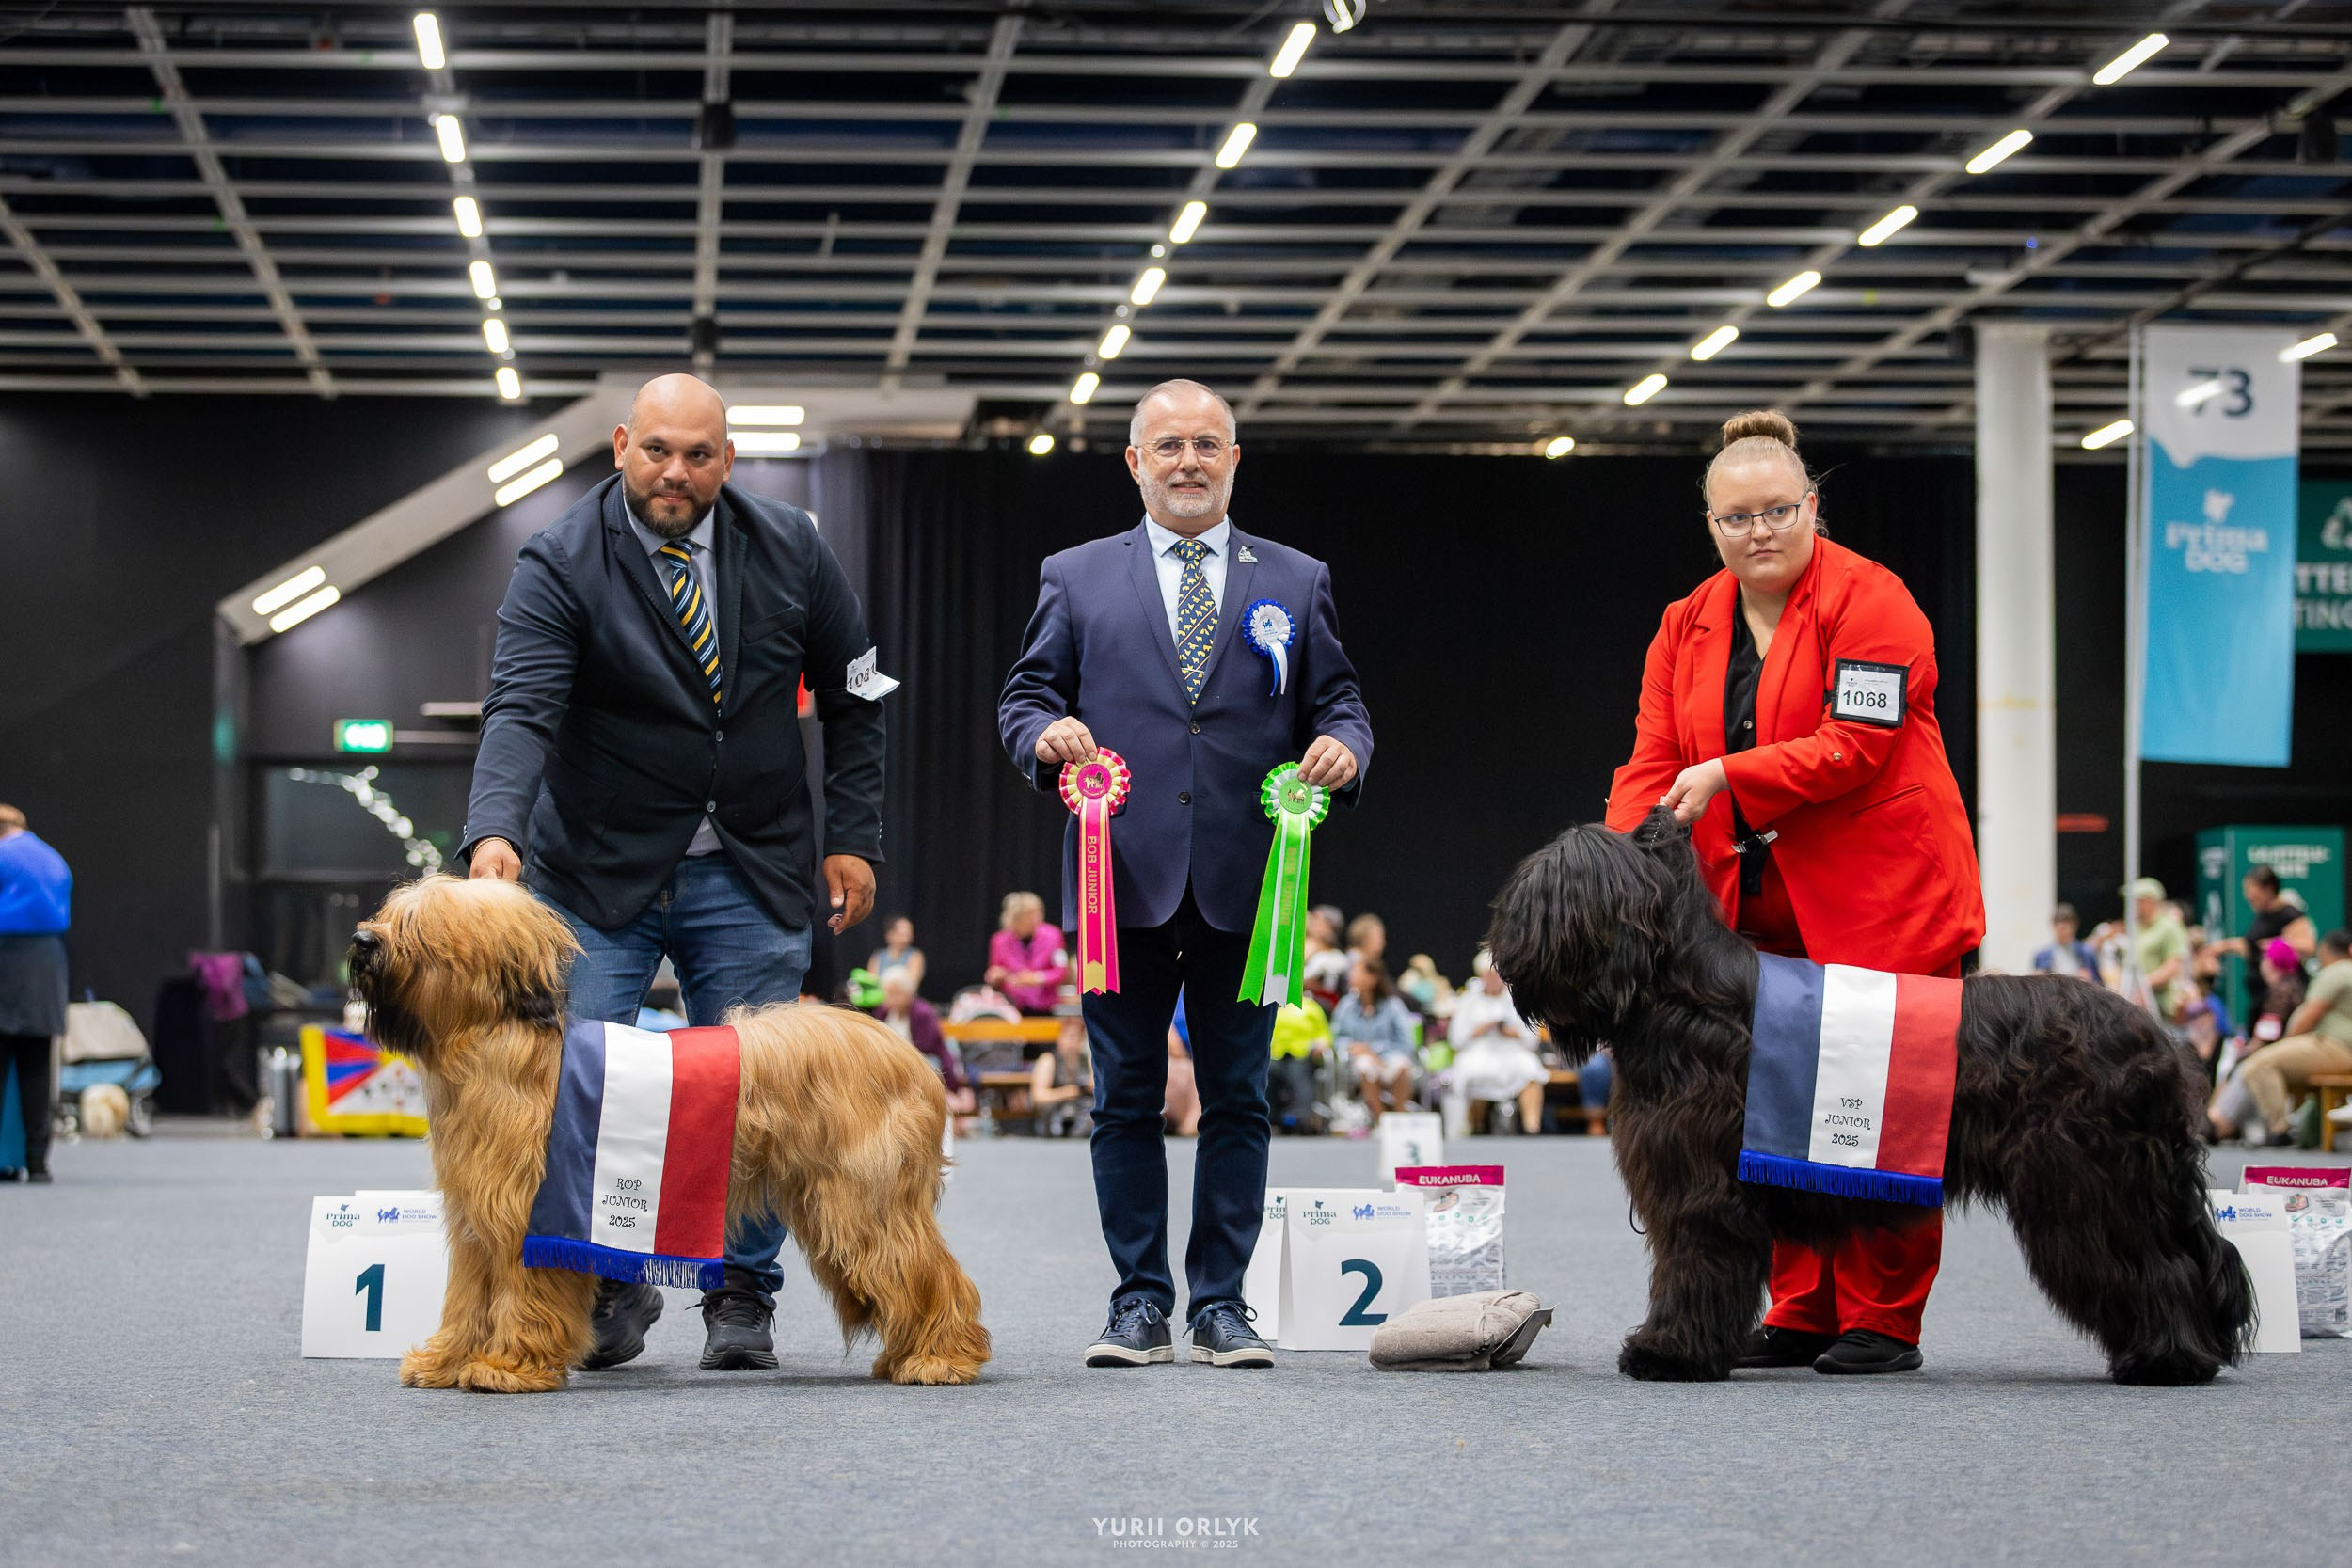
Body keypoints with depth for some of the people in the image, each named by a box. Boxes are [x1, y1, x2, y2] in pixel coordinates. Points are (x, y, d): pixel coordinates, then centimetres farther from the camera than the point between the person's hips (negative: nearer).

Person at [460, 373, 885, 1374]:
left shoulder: (789, 549, -2)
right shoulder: (560, 564, -12)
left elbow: (851, 694, 8)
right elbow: (522, 708, -24)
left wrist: (852, 835, 2)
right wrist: (494, 830, -41)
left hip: (749, 873, 2)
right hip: (601, 870, -1)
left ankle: (742, 1300, 13)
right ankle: (613, 1290, 10)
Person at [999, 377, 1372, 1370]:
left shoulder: (1295, 582, 13)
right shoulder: (1076, 578, 11)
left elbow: (1336, 699, 12)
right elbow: (1025, 694, 10)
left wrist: (1343, 744, -10)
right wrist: (1046, 732, -12)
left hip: (1244, 880, 0)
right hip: (1123, 878, 0)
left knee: (1237, 1101, 3)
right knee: (1126, 1101, 3)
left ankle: (1221, 1304, 10)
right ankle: (1140, 1304, 10)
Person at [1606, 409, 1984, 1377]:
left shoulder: (1870, 601, -7)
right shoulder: (1688, 626, 12)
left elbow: (1859, 745, -16)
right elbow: (1656, 759, 6)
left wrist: (1727, 775, -21)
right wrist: (1623, 857, -11)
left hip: (1883, 895, -6)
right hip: (1759, 906, 6)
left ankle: (1882, 1320, 0)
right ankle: (1802, 1314, 11)